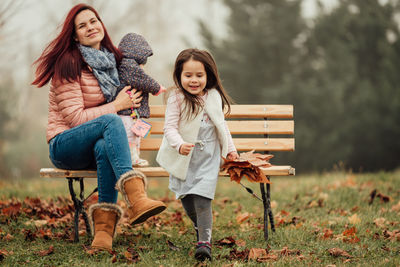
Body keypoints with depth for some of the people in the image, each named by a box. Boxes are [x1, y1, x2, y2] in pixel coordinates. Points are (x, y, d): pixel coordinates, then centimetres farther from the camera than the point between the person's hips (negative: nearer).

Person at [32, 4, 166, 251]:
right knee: (110, 121, -35)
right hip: (64, 145, -5)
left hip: (99, 145, 5)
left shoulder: (112, 59, 14)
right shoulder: (68, 64, -8)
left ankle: (104, 227, -43)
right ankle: (135, 197, -52)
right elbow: (75, 118, -13)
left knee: (104, 147, -36)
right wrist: (117, 105, -10)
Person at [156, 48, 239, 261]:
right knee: (186, 196, 4)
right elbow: (170, 127, -14)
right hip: (183, 158, 0)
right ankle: (201, 228, 29)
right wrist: (179, 145, -32)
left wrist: (230, 149, 20)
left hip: (207, 157, 0)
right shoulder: (176, 98, -8)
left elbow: (221, 125, 18)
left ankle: (204, 241, -16)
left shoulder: (213, 97, 4)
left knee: (202, 199, -13)